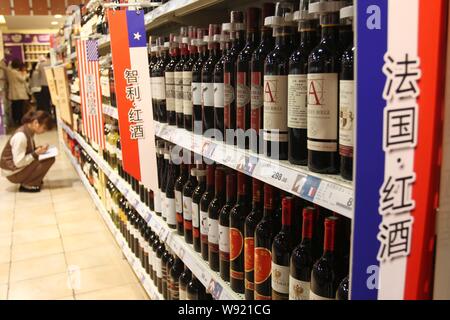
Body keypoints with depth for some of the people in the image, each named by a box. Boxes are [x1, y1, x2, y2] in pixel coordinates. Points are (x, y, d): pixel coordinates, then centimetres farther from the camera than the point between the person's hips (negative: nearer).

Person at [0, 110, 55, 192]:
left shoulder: (30, 131, 0)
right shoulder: (20, 136, -28)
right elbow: (18, 162, -26)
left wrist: (38, 149, -4)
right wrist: (36, 153, -21)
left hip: (21, 165, 9)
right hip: (13, 172, -9)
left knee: (50, 158, 0)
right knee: (48, 160, -18)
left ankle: (27, 181, 6)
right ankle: (27, 185, -5)